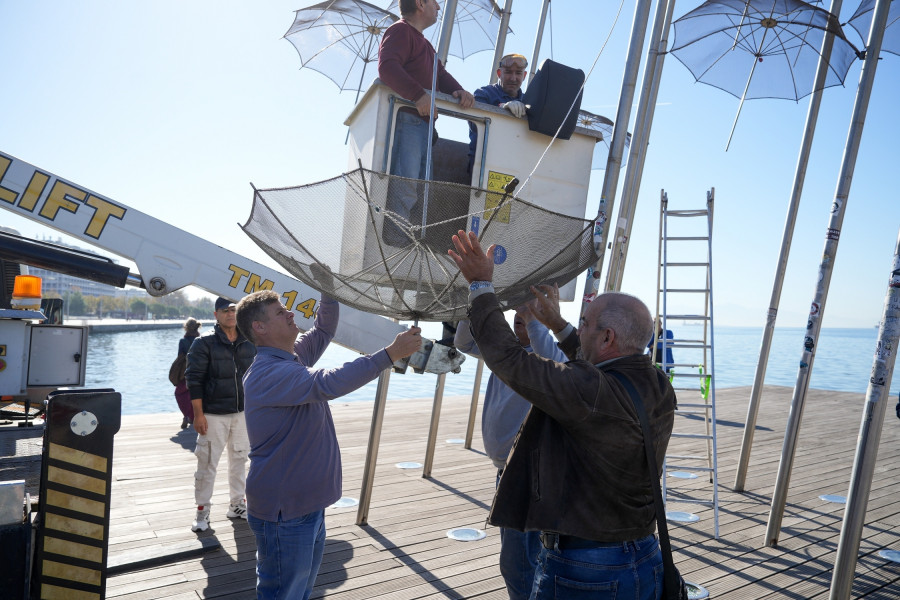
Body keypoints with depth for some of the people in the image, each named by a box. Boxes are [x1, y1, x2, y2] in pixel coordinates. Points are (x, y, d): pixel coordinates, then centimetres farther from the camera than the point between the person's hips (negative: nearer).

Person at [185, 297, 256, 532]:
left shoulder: (249, 343, 6)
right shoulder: (204, 343, -7)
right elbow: (194, 379, -9)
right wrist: (198, 414, -12)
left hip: (243, 413, 4)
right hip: (213, 415, -4)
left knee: (239, 459, 13)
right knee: (207, 463, 0)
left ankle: (237, 504, 26)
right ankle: (202, 510, 14)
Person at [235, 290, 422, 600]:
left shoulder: (293, 357, 6)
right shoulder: (268, 373, -24)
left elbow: (324, 329, 16)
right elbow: (329, 383, -36)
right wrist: (391, 354, -35)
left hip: (308, 503, 9)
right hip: (284, 513, -9)